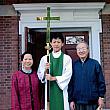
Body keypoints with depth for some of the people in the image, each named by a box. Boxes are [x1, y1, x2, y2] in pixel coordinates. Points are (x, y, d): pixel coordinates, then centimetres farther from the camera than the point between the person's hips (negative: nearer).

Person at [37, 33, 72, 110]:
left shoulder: (67, 58, 4)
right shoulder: (44, 58, 9)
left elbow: (68, 75, -5)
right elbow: (40, 75, 6)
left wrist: (54, 78, -15)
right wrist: (45, 70, -14)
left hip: (61, 90, -1)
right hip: (49, 90, 1)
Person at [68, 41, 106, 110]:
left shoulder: (95, 64, 0)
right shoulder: (74, 65, 4)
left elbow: (101, 82, 1)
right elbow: (70, 84, 6)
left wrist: (101, 97, -3)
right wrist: (71, 100, 2)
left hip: (92, 102, -1)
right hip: (78, 101, 2)